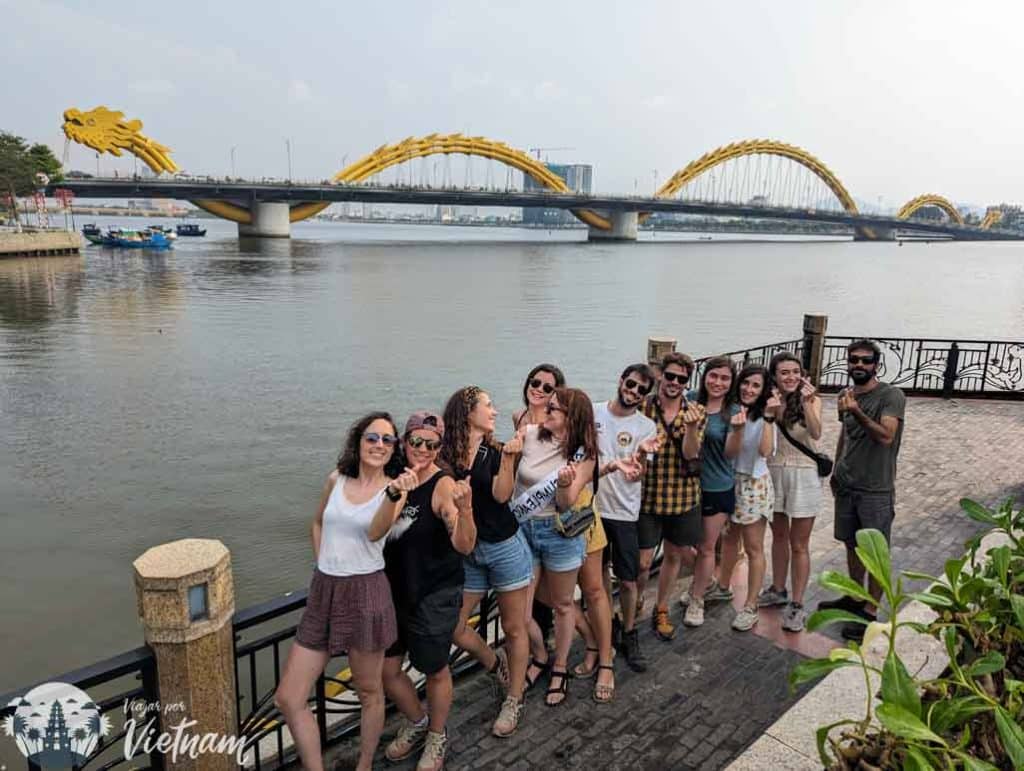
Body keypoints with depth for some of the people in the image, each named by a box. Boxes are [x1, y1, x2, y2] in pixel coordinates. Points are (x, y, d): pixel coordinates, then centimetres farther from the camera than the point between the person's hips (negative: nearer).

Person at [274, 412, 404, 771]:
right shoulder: (336, 480, 6)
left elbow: (375, 530, -23)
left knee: (369, 692, 12)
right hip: (323, 593, 4)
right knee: (287, 698, 6)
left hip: (365, 593, -4)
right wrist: (324, 566, 13)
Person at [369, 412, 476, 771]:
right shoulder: (395, 479, -2)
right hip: (395, 591, 6)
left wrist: (465, 509, -47)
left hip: (435, 596, -5)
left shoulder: (443, 485, -18)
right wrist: (394, 494, -33)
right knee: (386, 669, 15)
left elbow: (464, 545, -27)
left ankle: (437, 738, 40)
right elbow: (375, 533, -15)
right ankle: (416, 722, 44)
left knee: (434, 670, 13)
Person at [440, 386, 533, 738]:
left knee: (513, 627, 8)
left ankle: (514, 701, 26)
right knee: (453, 627, 4)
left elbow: (501, 494, -18)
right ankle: (495, 662, 34)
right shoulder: (446, 455, -4)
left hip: (504, 547, -2)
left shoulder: (497, 451, -5)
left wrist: (508, 457, -28)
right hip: (466, 552, 2)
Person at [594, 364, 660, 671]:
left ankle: (629, 635, 23)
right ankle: (608, 623, 36)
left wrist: (641, 453, -31)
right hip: (592, 506, 1)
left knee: (628, 580, 3)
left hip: (624, 511, -1)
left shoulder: (646, 426, -5)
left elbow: (635, 475, -10)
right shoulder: (592, 412, -2)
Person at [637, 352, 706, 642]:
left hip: (683, 496, 3)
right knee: (642, 562, 1)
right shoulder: (642, 407, -6)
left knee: (674, 554, 16)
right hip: (647, 496, -2)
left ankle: (661, 611, 37)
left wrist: (690, 427, -27)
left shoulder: (696, 412, 0)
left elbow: (690, 453, -11)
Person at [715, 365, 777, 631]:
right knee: (729, 538, 21)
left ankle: (750, 606, 15)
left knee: (753, 548, 4)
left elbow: (765, 450, -25)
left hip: (754, 484, -4)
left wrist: (769, 418, -27)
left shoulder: (765, 416, -10)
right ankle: (722, 587, 39)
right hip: (729, 480, 5)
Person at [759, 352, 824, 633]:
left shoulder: (812, 400, -8)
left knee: (799, 545, 4)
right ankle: (778, 590, 37)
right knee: (779, 536, 20)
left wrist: (806, 403, -35)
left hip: (803, 475, -3)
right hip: (774, 473, 3)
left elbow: (816, 434, -24)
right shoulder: (769, 400, -2)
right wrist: (768, 412, -24)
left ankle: (796, 605, 15)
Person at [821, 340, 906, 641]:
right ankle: (854, 598, 32)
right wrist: (836, 470, 19)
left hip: (876, 489, -6)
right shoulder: (846, 395, 7)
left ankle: (870, 613, 11)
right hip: (846, 486, 6)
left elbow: (886, 436, -24)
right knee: (852, 544, 17)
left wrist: (857, 412, -36)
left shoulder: (892, 396, -12)